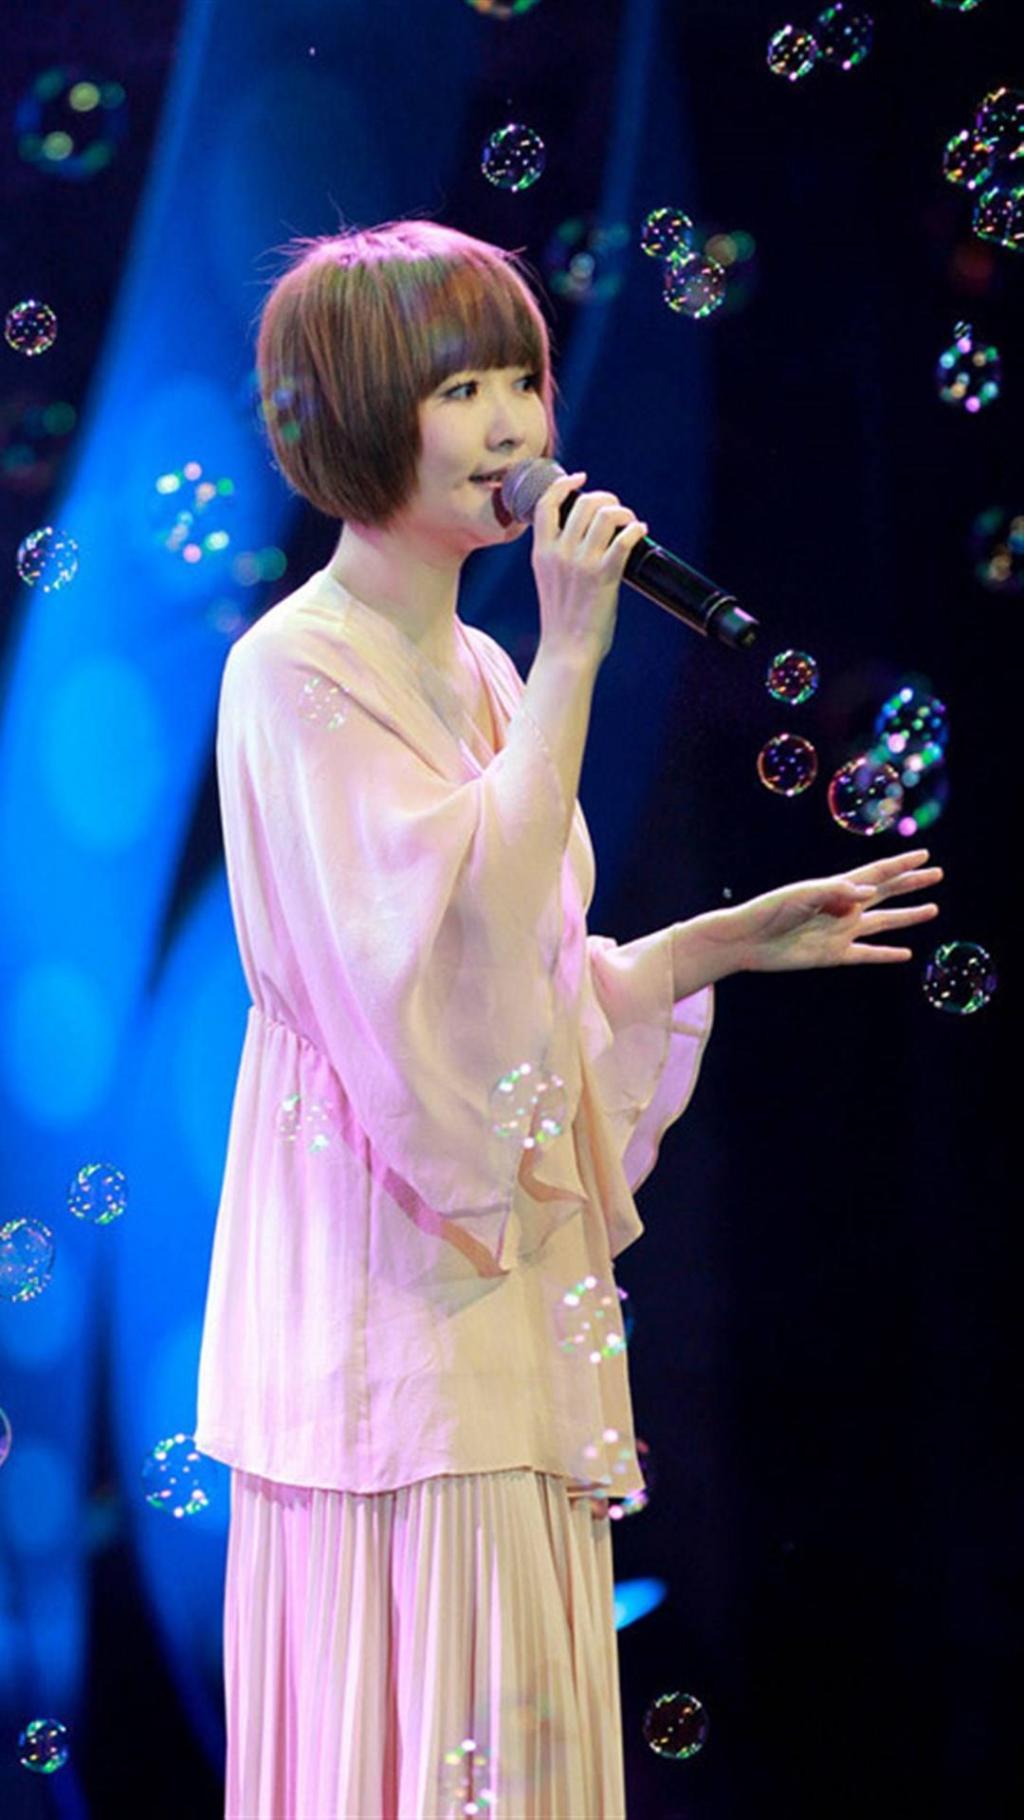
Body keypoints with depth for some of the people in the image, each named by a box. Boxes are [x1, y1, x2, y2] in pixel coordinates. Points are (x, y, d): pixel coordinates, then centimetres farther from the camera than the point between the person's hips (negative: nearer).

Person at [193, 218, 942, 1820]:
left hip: (515, 1270, 8)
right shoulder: (297, 672, -11)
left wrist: (735, 939, 11)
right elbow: (464, 942, -24)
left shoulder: (479, 673, 13)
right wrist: (573, 658, -20)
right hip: (390, 1282, -8)